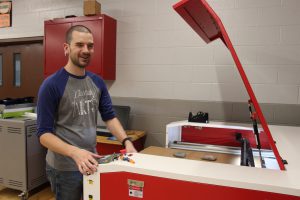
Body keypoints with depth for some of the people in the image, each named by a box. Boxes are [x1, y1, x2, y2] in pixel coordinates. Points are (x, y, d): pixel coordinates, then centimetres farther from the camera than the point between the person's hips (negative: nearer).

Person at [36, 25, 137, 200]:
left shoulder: (97, 82, 2)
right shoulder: (52, 85, -15)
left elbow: (110, 116, 4)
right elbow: (44, 134, -16)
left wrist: (126, 141, -10)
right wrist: (75, 152, -31)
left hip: (91, 163, 6)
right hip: (64, 168, -5)